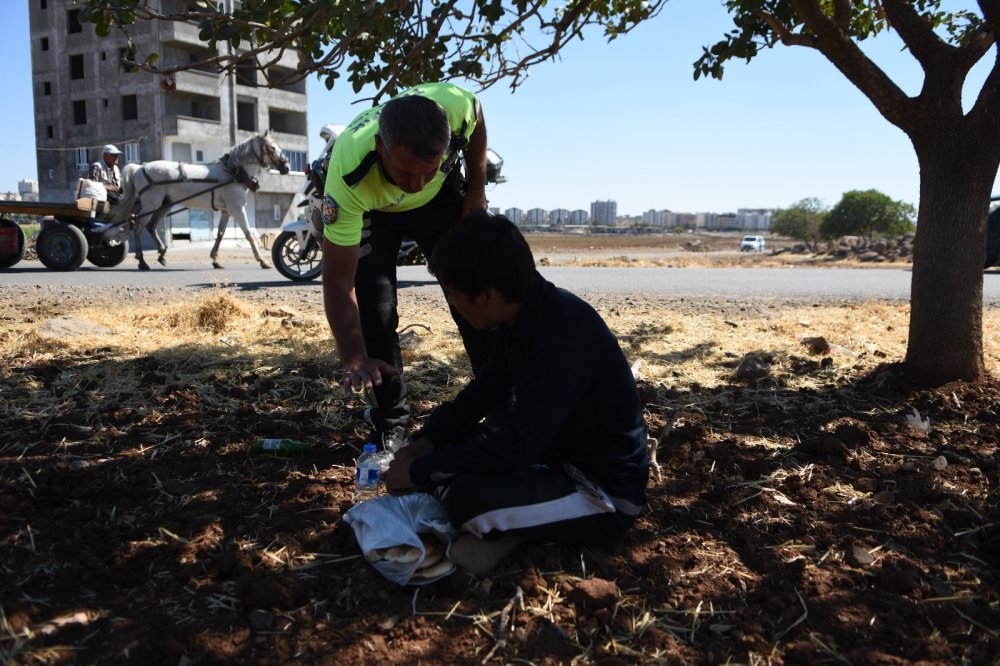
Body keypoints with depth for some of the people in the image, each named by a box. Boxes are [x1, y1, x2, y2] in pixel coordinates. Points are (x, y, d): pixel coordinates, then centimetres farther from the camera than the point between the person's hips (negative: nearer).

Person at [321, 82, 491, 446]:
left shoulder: (455, 106, -39)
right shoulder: (348, 175, -43)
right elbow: (339, 280, -37)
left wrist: (476, 189, -5)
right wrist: (354, 361, -40)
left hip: (443, 194, 2)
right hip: (368, 207, -2)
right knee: (374, 306, -14)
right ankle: (392, 424, 3)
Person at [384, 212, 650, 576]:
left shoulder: (565, 334, -31)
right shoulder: (525, 315, -2)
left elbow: (514, 448, -32)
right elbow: (482, 391, 12)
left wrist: (419, 471, -21)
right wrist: (426, 442, 1)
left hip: (604, 493, -9)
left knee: (467, 497, -32)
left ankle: (510, 530, -2)